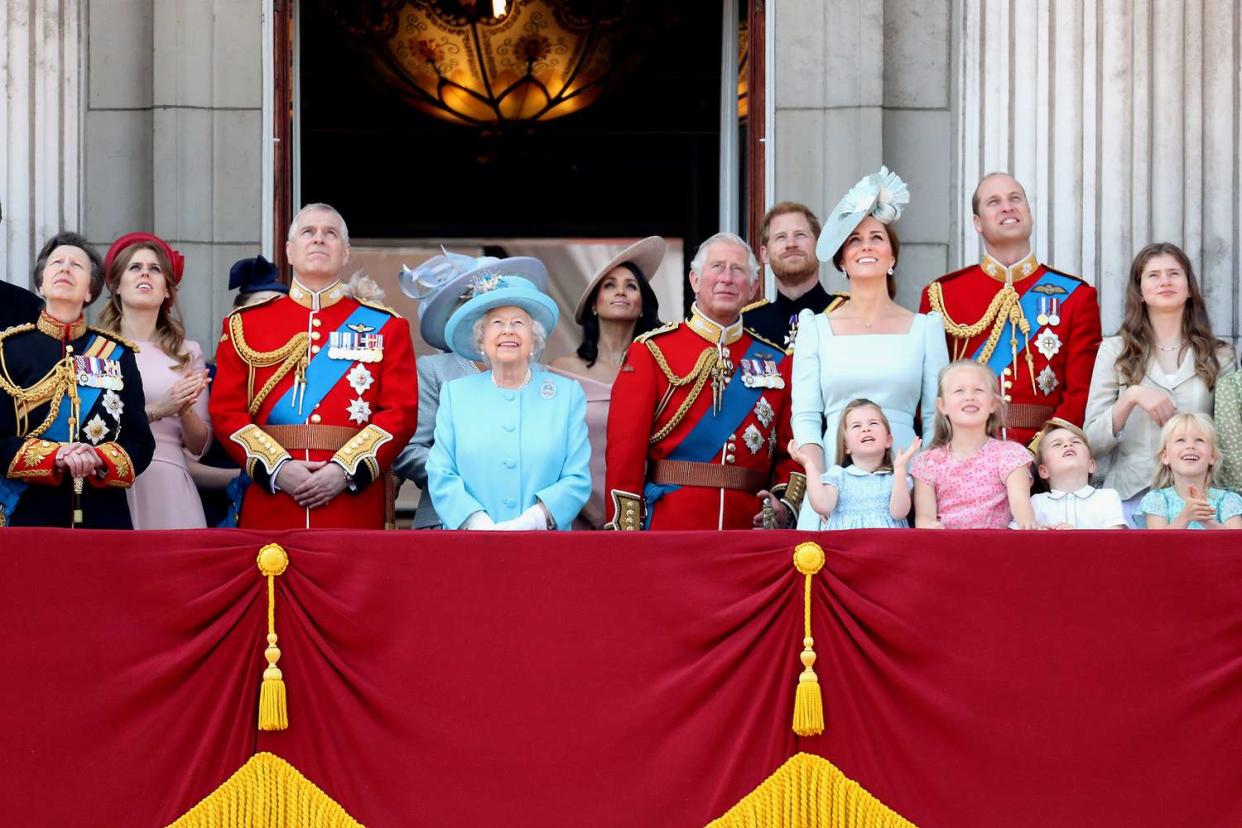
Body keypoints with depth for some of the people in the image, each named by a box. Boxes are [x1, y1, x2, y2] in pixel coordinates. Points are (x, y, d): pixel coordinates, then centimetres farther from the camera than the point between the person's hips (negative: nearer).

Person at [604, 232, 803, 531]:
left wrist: (786, 504, -8)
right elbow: (625, 448, -3)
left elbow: (791, 450, 11)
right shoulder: (652, 351, 2)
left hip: (749, 526, 3)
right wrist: (626, 534, -11)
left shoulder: (776, 361, 12)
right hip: (668, 526, -3)